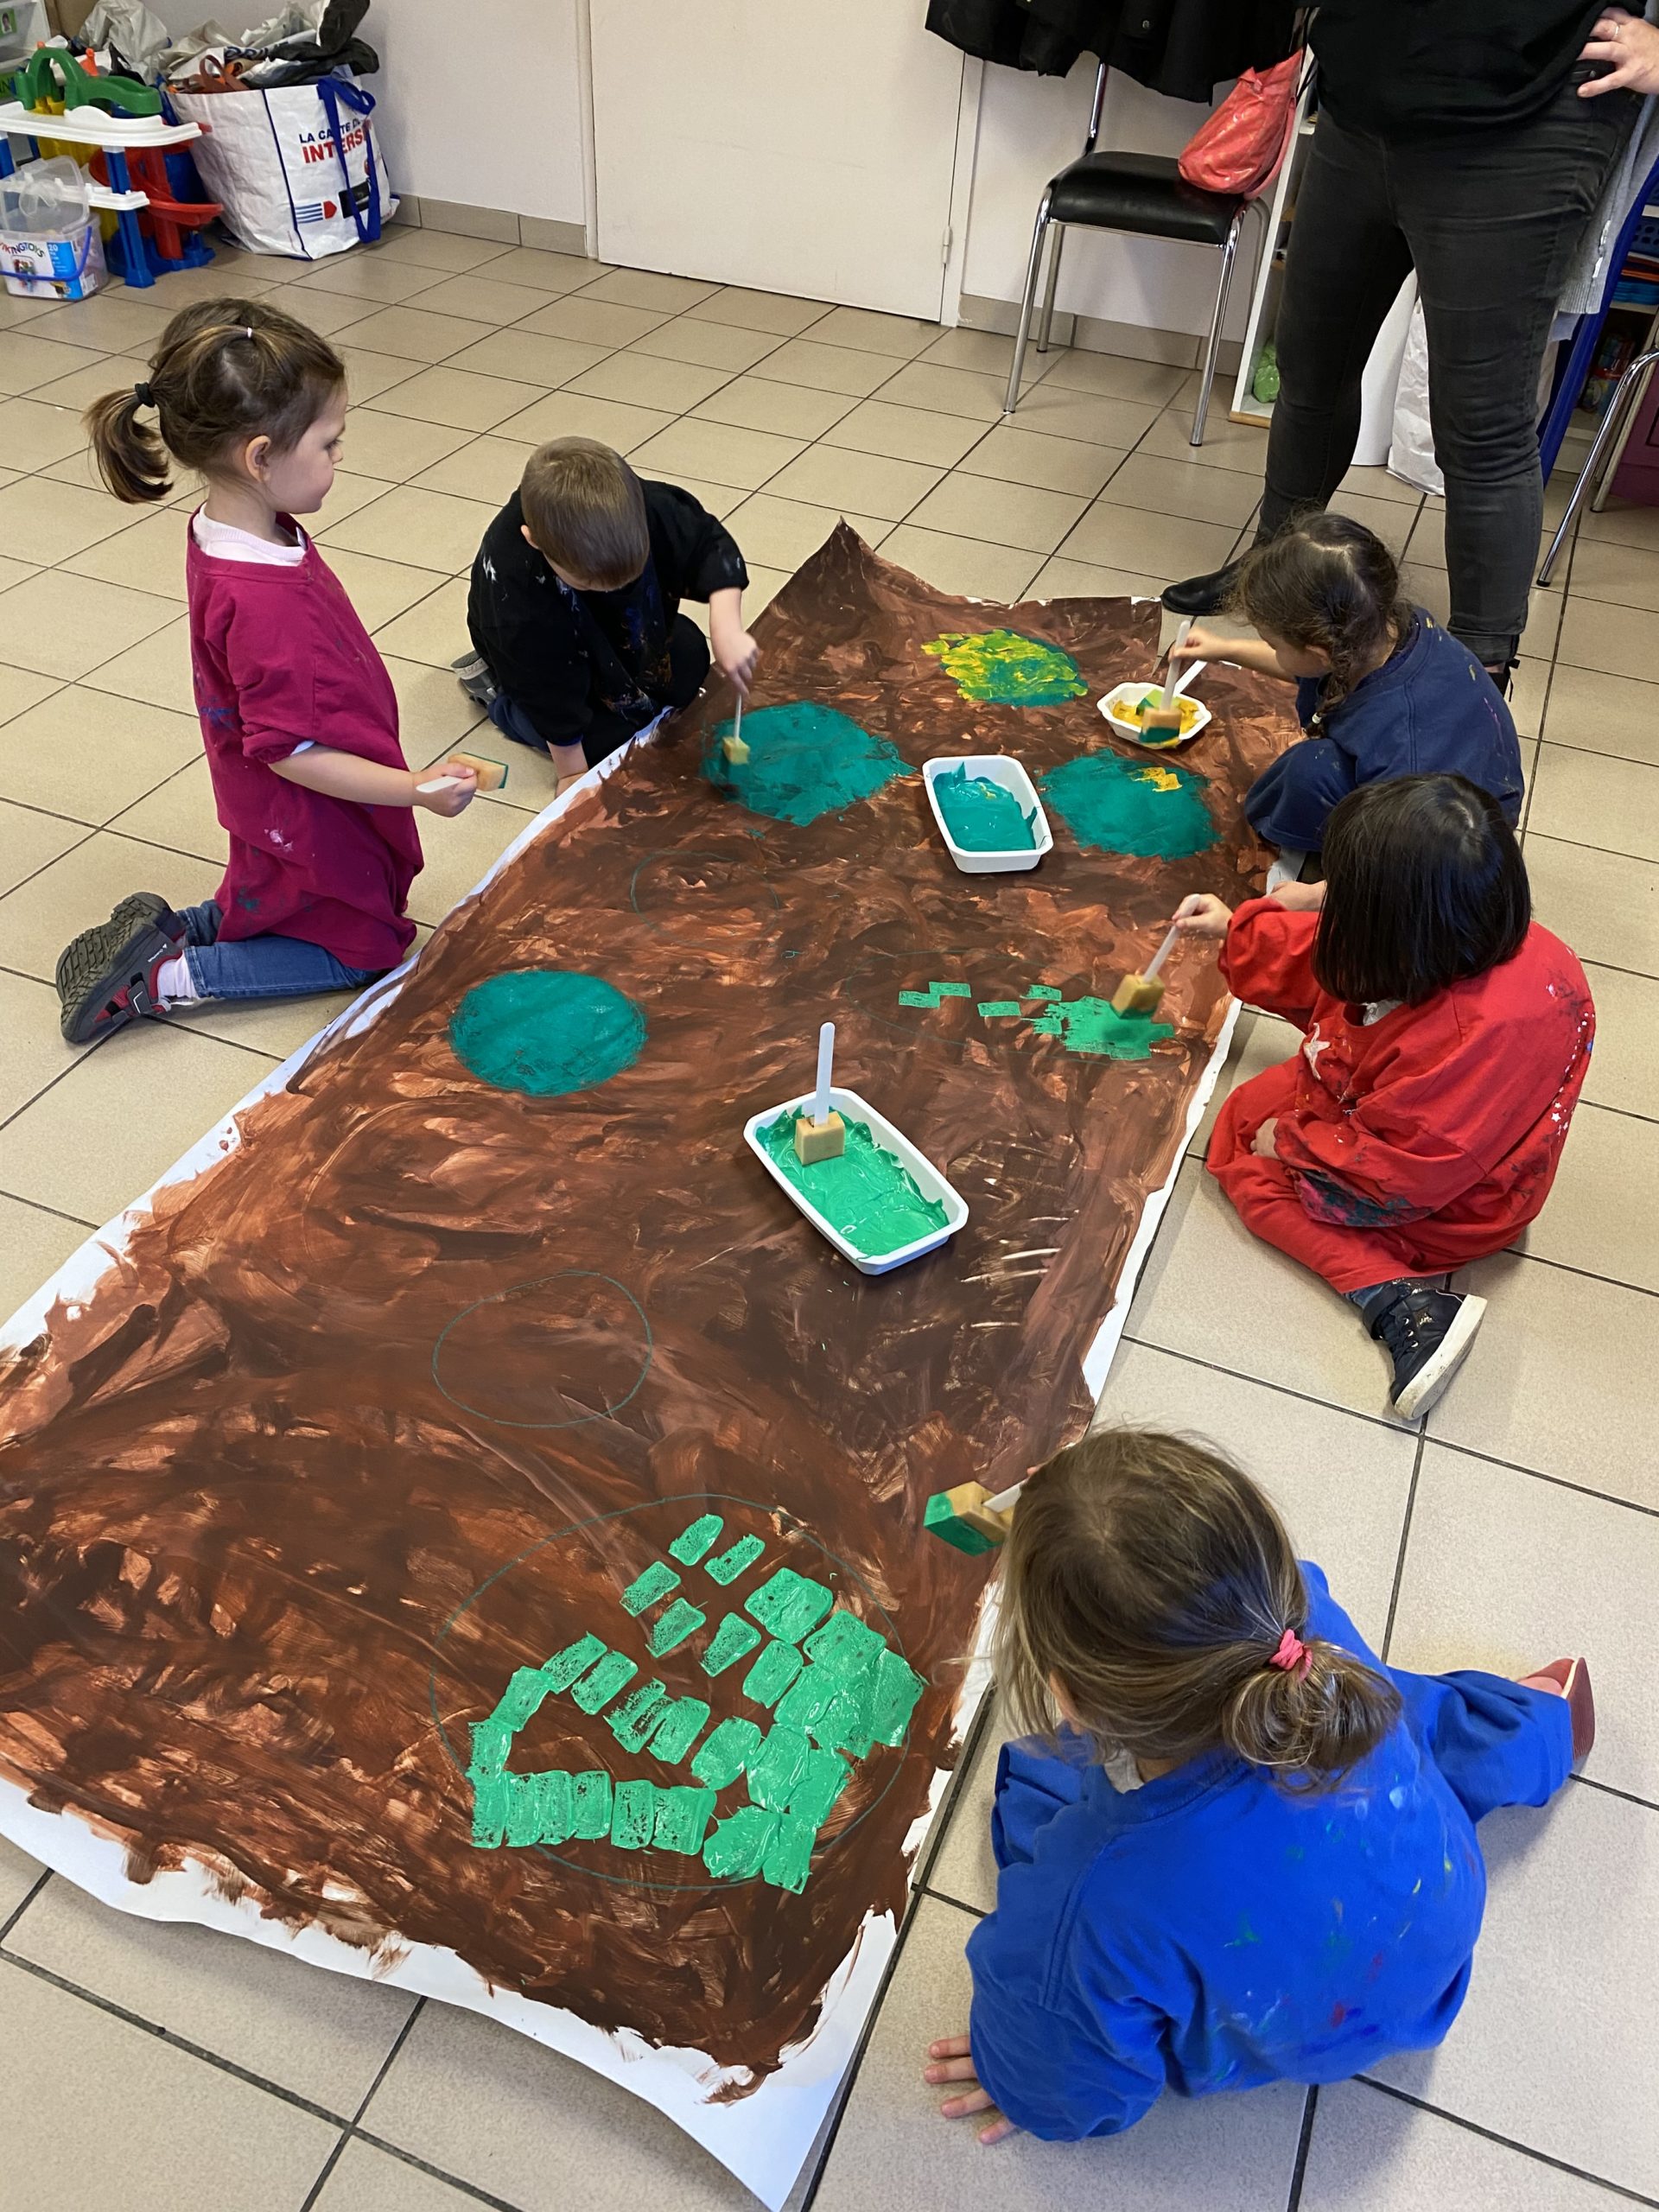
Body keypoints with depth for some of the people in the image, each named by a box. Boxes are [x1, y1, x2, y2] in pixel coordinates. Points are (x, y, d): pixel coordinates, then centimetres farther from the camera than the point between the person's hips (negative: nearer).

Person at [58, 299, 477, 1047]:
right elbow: (291, 751, -30)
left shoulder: (225, 530, -7)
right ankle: (167, 977, 6)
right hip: (313, 822, -9)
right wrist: (412, 789, -32)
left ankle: (163, 932, 17)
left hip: (276, 816, 9)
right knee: (360, 949, 15)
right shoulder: (264, 603, -37)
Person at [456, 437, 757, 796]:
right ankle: (494, 688, 8)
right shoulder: (512, 589, -43)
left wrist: (726, 628, -37)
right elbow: (551, 696, -31)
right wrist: (572, 774, -19)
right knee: (612, 736, -11)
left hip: (621, 628, 5)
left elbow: (709, 543, -22)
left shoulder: (641, 506, -37)